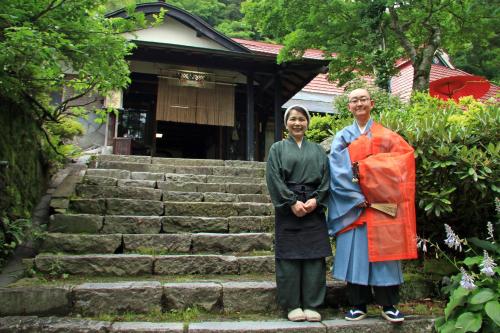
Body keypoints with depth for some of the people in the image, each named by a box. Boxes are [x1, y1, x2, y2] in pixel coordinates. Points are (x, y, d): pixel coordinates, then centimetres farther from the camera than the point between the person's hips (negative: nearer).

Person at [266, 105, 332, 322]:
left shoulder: (317, 150, 16)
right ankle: (293, 305, 9)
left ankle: (311, 305, 10)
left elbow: (326, 177, 6)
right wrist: (292, 201, -13)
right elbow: (274, 178, -3)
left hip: (314, 208, 2)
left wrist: (316, 199, -10)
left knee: (314, 256, 1)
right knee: (290, 256, -1)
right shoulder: (278, 148, 9)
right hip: (288, 209, -2)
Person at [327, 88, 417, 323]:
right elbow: (337, 171, -2)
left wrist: (365, 167, -13)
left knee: (383, 251, 1)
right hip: (353, 205, 0)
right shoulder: (342, 137, 9)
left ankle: (388, 305, 13)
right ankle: (358, 305, 11)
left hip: (382, 204, 0)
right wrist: (356, 197, -15)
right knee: (355, 251, 1)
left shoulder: (386, 136, 10)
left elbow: (405, 156, -5)